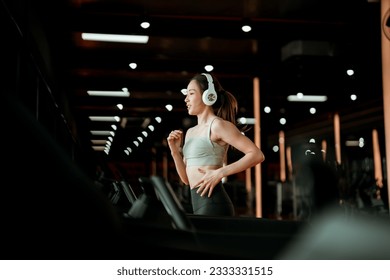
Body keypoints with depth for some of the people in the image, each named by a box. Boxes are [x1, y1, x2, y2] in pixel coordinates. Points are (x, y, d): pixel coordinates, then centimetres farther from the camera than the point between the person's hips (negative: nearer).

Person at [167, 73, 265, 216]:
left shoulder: (218, 125, -6)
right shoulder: (190, 132, 17)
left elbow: (257, 155, -13)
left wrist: (220, 173, -18)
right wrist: (175, 151, 5)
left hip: (212, 204, -8)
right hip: (200, 204, 8)